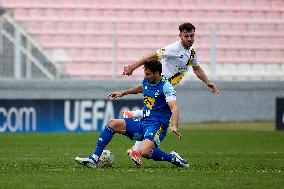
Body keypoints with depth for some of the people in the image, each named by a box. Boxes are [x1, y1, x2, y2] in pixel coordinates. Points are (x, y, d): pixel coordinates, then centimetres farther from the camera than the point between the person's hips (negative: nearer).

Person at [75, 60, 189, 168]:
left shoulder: (166, 87, -12)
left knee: (145, 152, -35)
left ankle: (172, 158, -11)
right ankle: (94, 159, 2)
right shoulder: (146, 82, 12)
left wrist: (175, 126, -40)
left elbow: (174, 107, -24)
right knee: (112, 124, 3)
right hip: (143, 122, 9)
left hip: (156, 125, -9)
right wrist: (123, 93, 46)